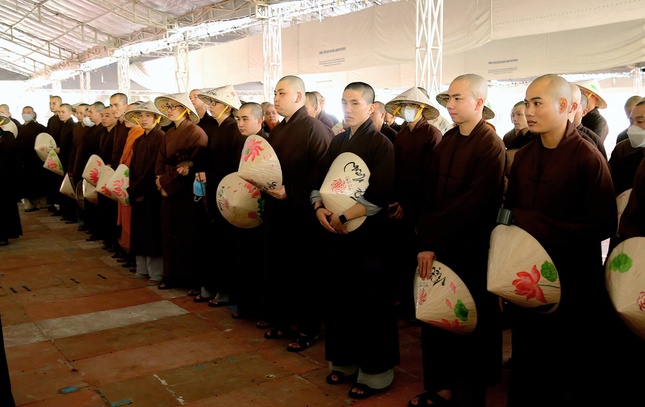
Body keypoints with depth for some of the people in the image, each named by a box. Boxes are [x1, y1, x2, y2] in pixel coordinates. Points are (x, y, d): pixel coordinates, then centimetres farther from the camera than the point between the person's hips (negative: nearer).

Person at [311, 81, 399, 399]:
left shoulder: (381, 144, -7)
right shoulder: (337, 142, 13)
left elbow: (380, 195, -16)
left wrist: (344, 216, -17)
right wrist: (319, 208, -7)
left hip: (368, 233, -6)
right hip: (336, 232, 6)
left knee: (371, 303, 1)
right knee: (339, 297, 10)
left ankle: (374, 371, 14)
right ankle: (344, 361, 26)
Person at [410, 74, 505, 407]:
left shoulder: (491, 146, -11)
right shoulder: (446, 142, 10)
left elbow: (474, 204, -20)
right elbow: (429, 195, 5)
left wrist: (431, 240, -17)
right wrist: (425, 242, -8)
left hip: (470, 252, -6)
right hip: (437, 246, 6)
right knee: (434, 319, 10)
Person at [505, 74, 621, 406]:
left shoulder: (588, 158, -12)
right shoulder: (523, 157, 6)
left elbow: (603, 225, -16)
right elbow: (511, 213, 8)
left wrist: (538, 225, -21)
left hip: (572, 283, -5)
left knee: (571, 372, 11)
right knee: (527, 365, 16)